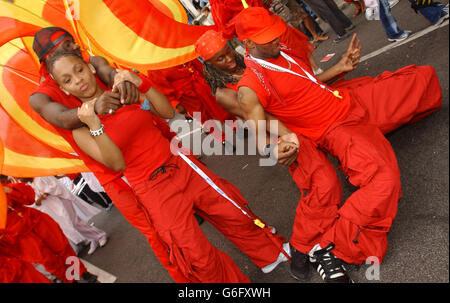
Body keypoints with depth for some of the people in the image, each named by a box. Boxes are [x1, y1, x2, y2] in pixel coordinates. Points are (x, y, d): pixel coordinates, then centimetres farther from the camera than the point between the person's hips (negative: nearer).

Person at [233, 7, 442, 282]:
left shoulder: (284, 53, 6)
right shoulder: (250, 86, -19)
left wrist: (340, 68, 8)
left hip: (353, 97, 9)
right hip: (335, 130, -8)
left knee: (424, 76, 20)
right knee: (383, 178, -36)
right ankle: (325, 248, -24)